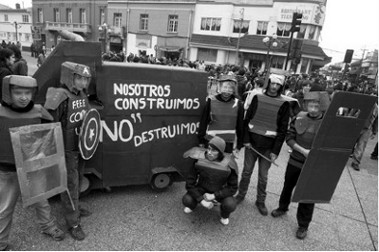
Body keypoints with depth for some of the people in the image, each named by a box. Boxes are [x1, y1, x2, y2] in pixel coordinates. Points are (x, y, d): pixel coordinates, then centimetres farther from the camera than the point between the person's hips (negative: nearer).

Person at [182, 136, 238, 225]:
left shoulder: (228, 165, -26)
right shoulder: (199, 160, -25)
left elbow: (233, 188, -16)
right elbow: (190, 183, -18)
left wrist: (214, 196, -25)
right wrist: (201, 200, -25)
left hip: (220, 191, 0)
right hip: (202, 189, 1)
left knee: (230, 205, -30)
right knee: (187, 200, -27)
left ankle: (224, 215, 9)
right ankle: (192, 204, 13)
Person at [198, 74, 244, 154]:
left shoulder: (238, 104, -1)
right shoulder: (211, 101, -4)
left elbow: (240, 125, 5)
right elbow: (203, 121, -1)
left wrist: (239, 145, 6)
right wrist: (201, 141, -1)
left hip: (229, 143, 1)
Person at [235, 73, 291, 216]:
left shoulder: (284, 104, -2)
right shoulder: (257, 98, 1)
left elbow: (283, 129, -2)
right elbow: (247, 119, 2)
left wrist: (276, 151, -7)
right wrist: (246, 139, -5)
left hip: (268, 146, -1)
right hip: (252, 141, 1)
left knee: (263, 176, 9)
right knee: (247, 171, 11)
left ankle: (260, 201, 27)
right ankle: (241, 195, 30)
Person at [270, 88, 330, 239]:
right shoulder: (299, 118, -6)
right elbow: (289, 138, -4)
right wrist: (303, 150, -17)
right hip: (295, 161, 3)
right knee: (288, 186, 21)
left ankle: (303, 225, 28)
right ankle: (283, 207, 49)